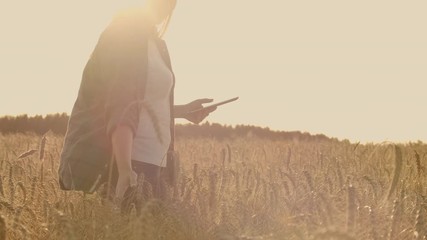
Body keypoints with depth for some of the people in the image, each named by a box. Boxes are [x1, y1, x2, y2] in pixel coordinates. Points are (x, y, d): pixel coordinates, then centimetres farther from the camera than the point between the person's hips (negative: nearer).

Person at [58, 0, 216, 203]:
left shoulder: (152, 41, 17)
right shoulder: (127, 32, -11)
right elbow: (119, 105, -23)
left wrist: (182, 111, 19)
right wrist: (124, 169, -33)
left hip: (147, 163, 9)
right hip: (128, 164, -9)